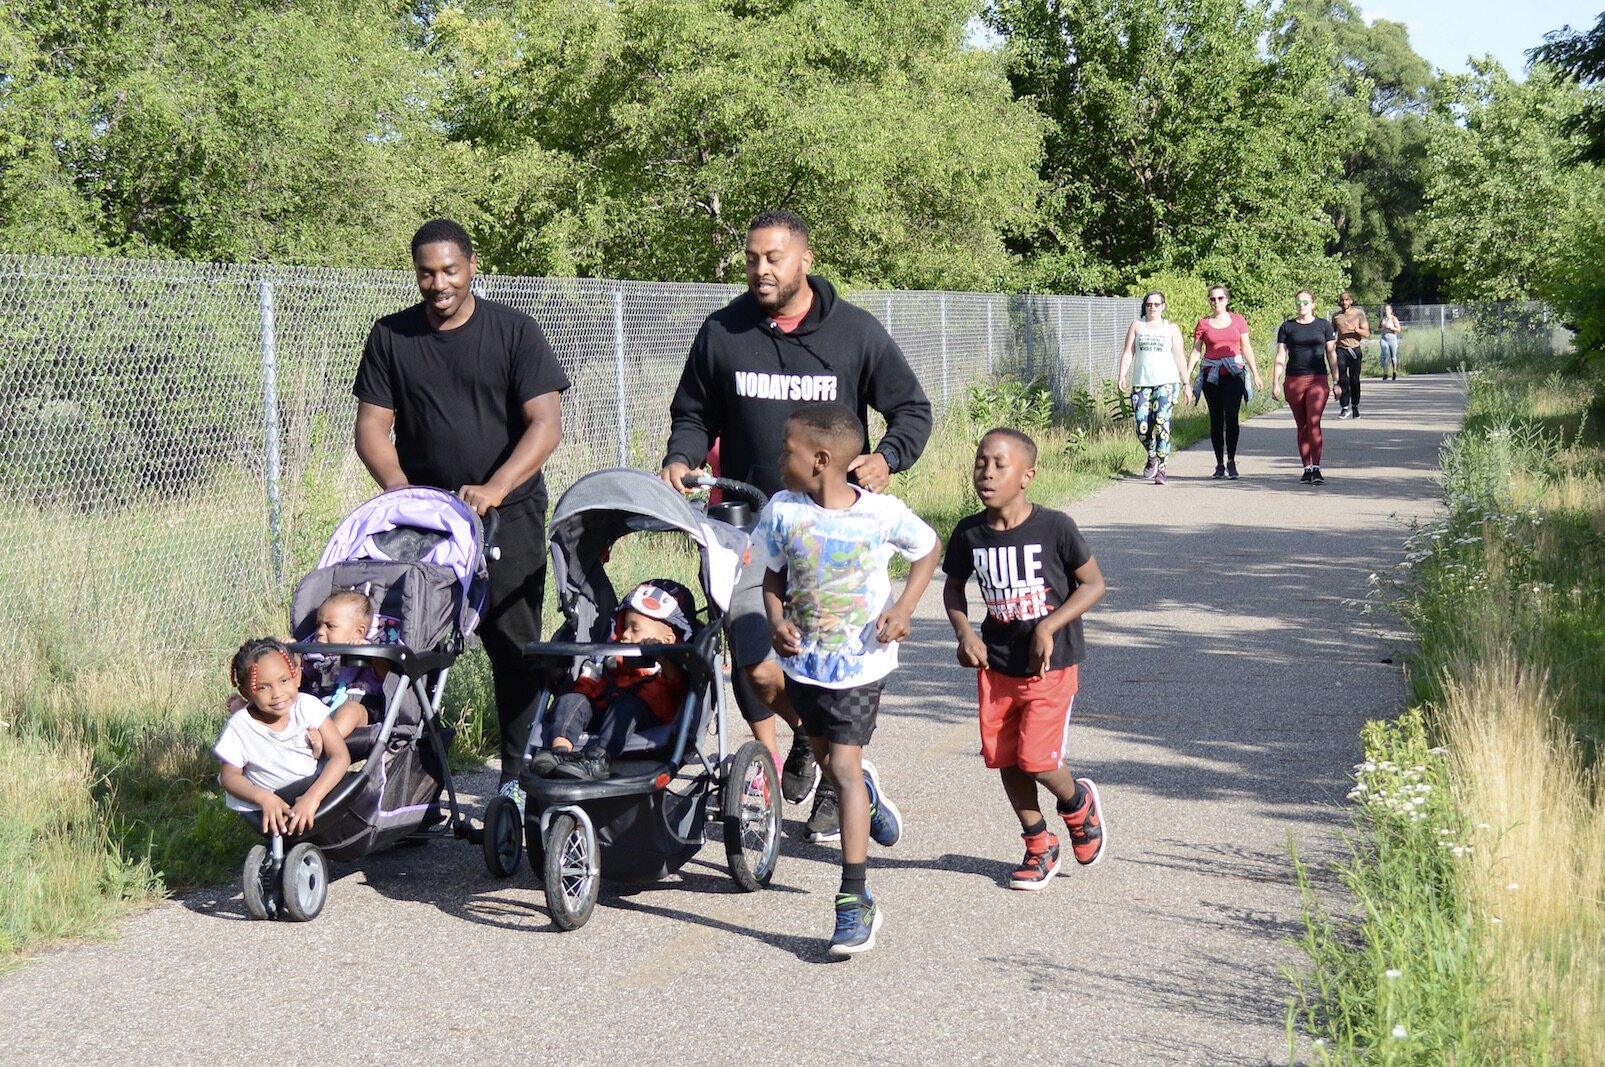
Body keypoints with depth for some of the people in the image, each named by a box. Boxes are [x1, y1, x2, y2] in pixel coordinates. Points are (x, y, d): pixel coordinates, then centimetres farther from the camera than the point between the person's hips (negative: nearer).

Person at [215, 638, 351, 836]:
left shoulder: (307, 706, -15)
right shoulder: (239, 728, -15)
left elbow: (340, 756, -17)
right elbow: (230, 776, -4)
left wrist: (312, 797, -31)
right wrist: (264, 798, -24)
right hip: (272, 811, -1)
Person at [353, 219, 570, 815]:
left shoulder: (513, 331, -1)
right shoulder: (391, 337, 7)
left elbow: (546, 423, -7)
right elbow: (372, 426, 5)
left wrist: (494, 488, -20)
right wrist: (399, 487, -13)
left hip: (508, 514, -2)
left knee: (514, 647, -1)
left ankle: (518, 775, 7)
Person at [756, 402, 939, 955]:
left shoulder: (882, 513, -16)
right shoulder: (782, 511, -8)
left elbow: (928, 549, 3)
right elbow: (773, 576, 6)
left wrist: (903, 607, -10)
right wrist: (776, 621, -13)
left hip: (860, 662, -4)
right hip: (803, 660, 4)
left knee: (844, 767, -11)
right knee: (827, 757, 22)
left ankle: (855, 900, -5)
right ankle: (865, 792, 59)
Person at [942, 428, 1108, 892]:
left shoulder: (1054, 527, -15)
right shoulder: (969, 534, -4)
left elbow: (1093, 583, -8)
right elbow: (953, 587, 13)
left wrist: (1049, 626, -17)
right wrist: (965, 633, -3)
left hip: (1051, 665, -4)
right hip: (996, 666, 4)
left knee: (1036, 758, -10)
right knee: (1004, 758, 7)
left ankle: (1077, 802, 24)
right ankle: (1039, 846, 27)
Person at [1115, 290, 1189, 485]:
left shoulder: (1171, 328, 11)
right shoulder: (1137, 326, 14)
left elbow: (1179, 357, 10)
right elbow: (1128, 353, 9)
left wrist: (1186, 383, 6)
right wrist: (1122, 375, -5)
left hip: (1166, 382, -2)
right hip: (1141, 383, 2)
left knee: (1161, 422, -17)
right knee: (1142, 427, -6)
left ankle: (1161, 469, -14)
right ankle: (1152, 457, 24)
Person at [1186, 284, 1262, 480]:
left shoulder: (1238, 320, 7)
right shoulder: (1203, 324, 5)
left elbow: (1246, 348, 12)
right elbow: (1196, 352, 4)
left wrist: (1255, 374, 10)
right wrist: (1187, 375, -6)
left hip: (1234, 374, -1)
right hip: (1211, 375, 1)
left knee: (1231, 417, -12)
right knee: (1216, 420, 4)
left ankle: (1231, 461, -5)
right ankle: (1219, 464, 10)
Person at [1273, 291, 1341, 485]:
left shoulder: (1324, 326, 8)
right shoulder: (1287, 327, 8)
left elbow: (1331, 354, 9)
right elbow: (1280, 356, 7)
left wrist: (1336, 382, 6)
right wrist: (1276, 383, 0)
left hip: (1318, 380, -1)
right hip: (1294, 381, 1)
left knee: (1314, 423, -14)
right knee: (1302, 426, 6)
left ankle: (1316, 467, -15)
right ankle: (1307, 469, 11)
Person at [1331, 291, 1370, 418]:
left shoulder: (1359, 313, 3)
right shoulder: (1336, 316, 8)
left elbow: (1367, 333, -1)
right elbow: (1332, 333, 20)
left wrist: (1355, 329, -17)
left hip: (1355, 349, -1)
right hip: (1341, 350, 1)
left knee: (1354, 379, 2)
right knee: (1342, 379, -13)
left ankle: (1355, 407, 15)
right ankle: (1344, 408, -12)